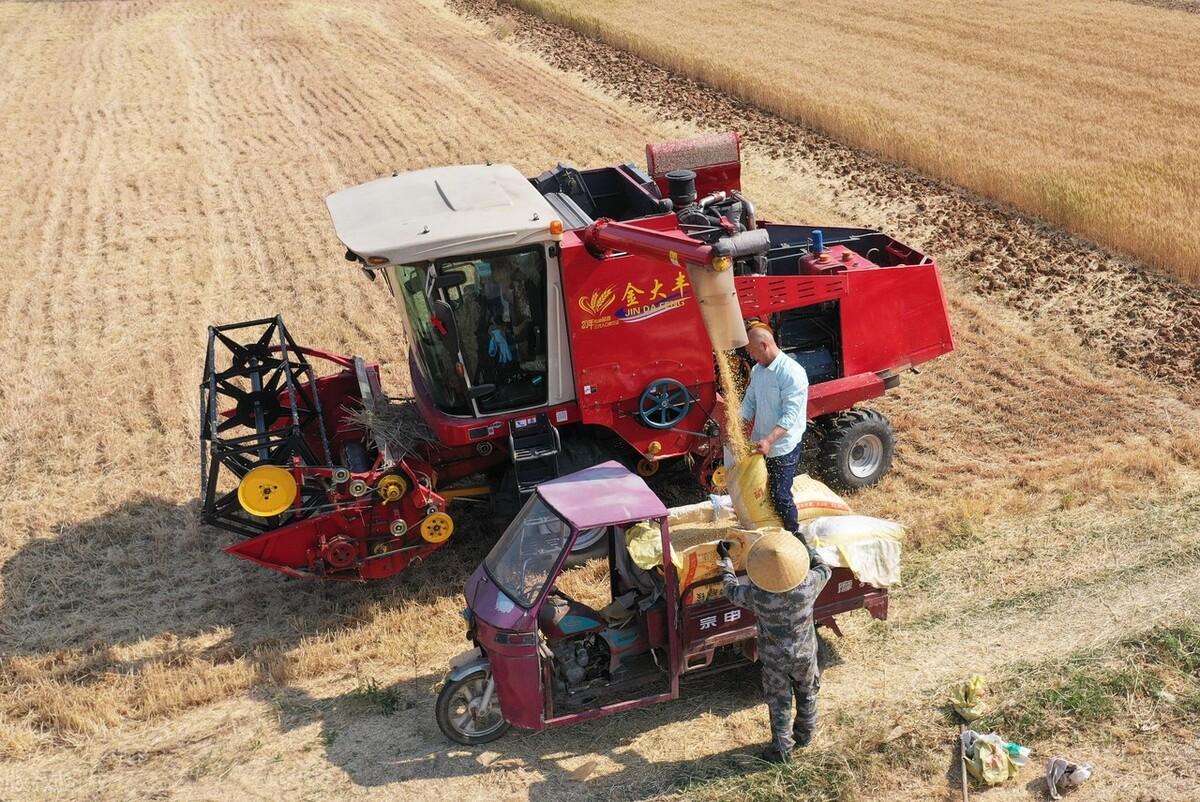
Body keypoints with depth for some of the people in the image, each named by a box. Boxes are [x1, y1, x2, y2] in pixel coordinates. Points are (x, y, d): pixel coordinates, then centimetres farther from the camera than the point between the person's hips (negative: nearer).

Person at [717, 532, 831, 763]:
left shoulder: (756, 595, -31)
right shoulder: (809, 585, -28)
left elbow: (732, 591, -9)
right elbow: (824, 569, -4)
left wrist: (725, 560, 2)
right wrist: (805, 546, 4)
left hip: (774, 659, -2)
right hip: (805, 654, 2)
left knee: (779, 704, 17)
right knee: (807, 695, 27)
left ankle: (782, 750, 30)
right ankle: (804, 735, 47)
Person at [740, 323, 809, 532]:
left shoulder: (792, 372, -20)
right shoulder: (757, 370, 6)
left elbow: (791, 415, -24)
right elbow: (749, 402, 12)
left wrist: (769, 440, -33)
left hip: (783, 447, -7)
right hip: (761, 444, 8)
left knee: (780, 496, -2)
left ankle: (794, 534, 17)